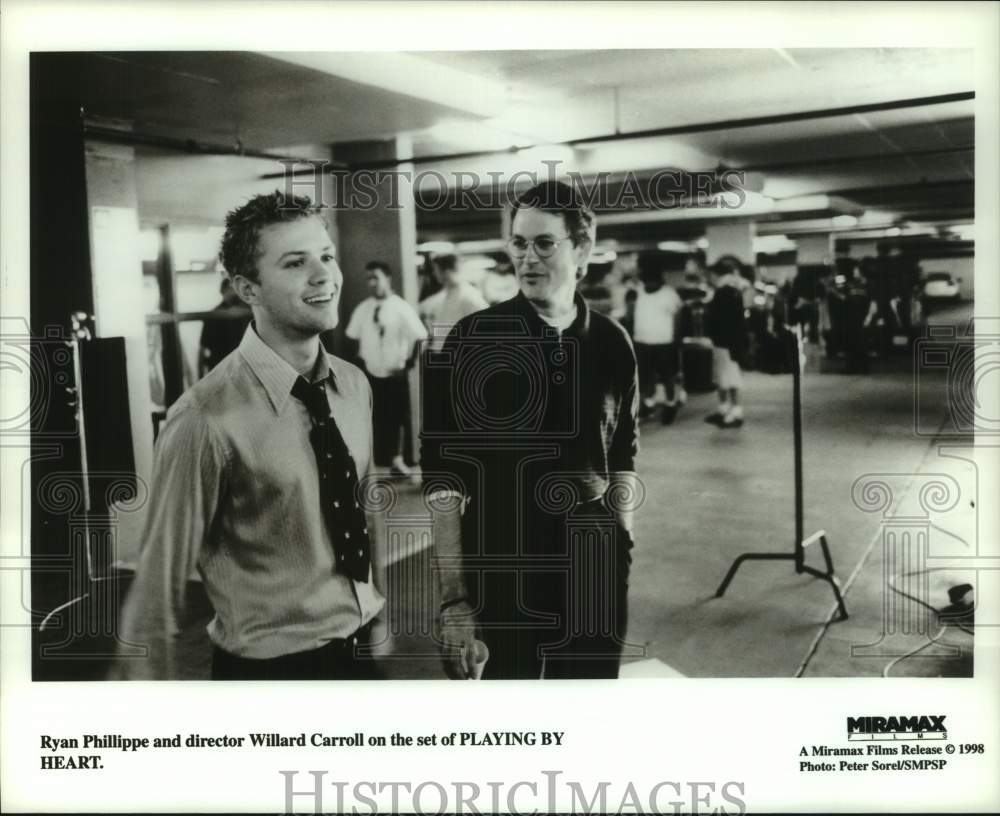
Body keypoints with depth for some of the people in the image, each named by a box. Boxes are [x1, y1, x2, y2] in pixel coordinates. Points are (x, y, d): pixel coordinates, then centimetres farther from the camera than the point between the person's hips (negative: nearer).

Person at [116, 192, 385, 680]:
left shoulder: (354, 386, -3)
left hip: (363, 648, 6)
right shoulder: (208, 420, -23)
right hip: (272, 665, -5)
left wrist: (379, 617, 16)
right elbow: (158, 584, -16)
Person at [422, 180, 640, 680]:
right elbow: (444, 478, -10)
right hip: (500, 567, -3)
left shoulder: (612, 344, 1)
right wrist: (453, 597, -14)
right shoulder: (472, 340, -9)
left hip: (595, 566, 3)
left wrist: (621, 552, 8)